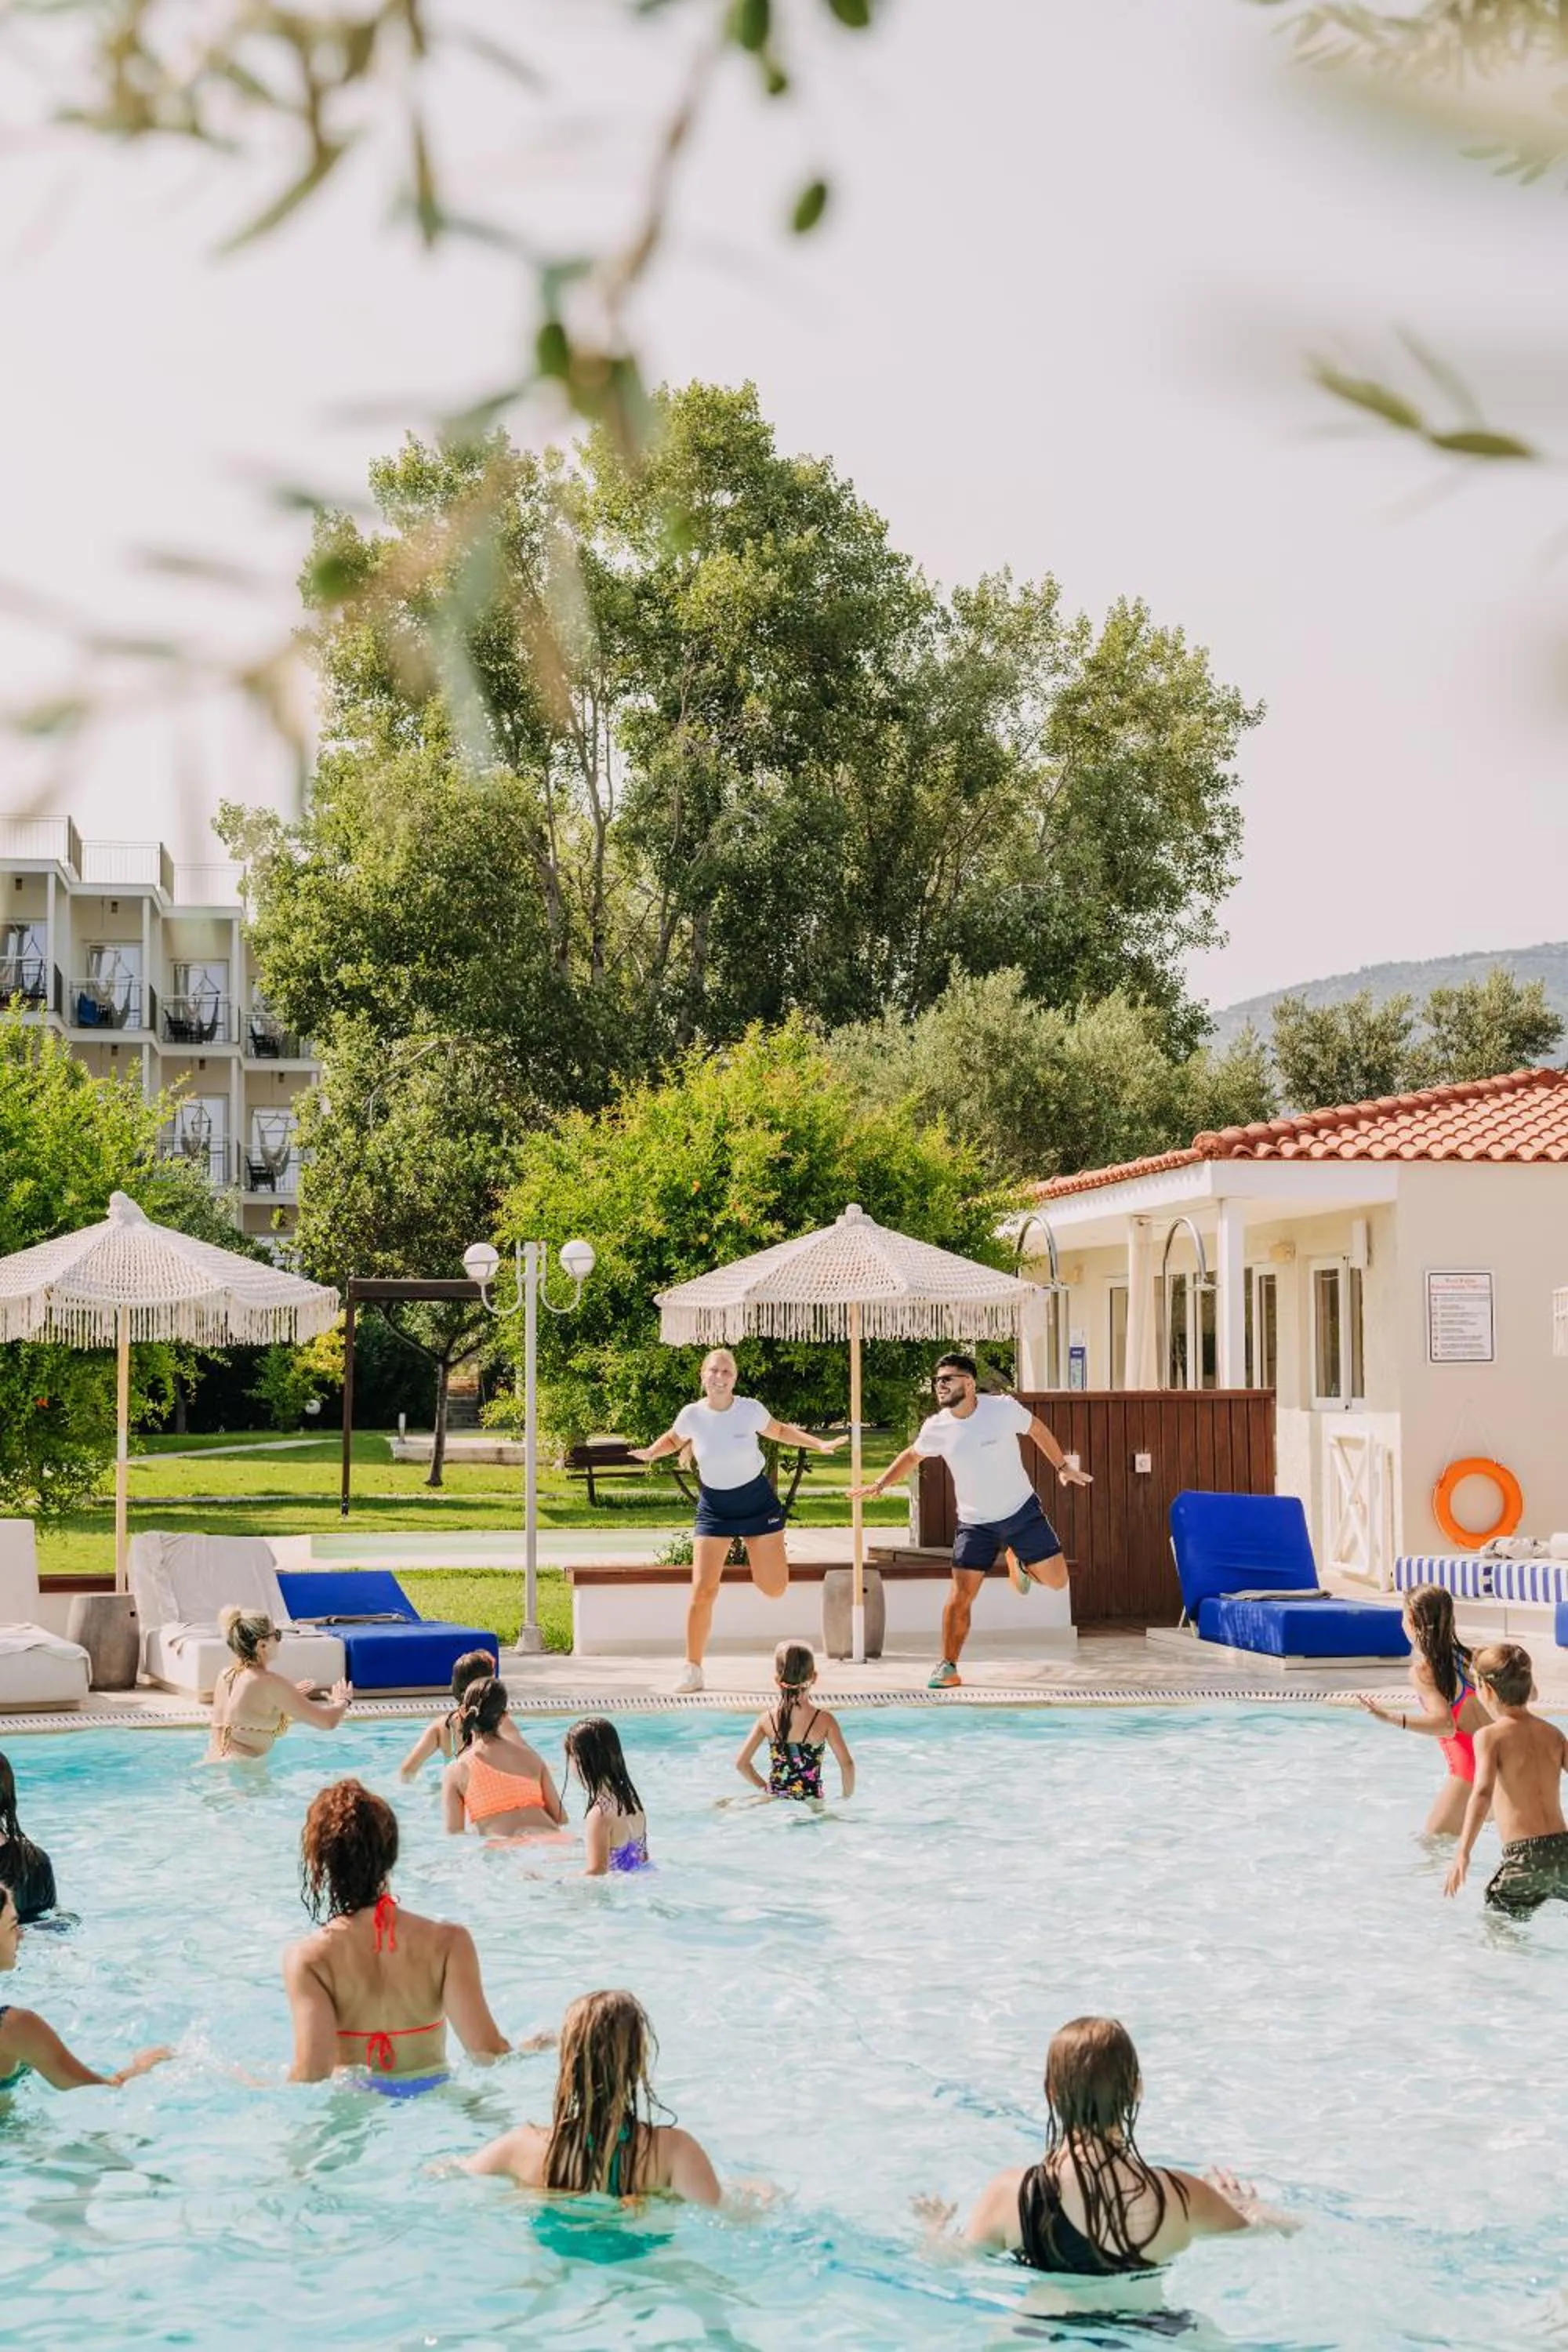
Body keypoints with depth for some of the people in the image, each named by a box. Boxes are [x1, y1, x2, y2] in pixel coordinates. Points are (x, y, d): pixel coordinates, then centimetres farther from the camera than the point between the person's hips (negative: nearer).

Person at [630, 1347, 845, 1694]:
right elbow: (673, 1440, 10)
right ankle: (693, 1670, 3)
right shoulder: (692, 1415, -11)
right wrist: (651, 1453, -9)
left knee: (775, 1589, 3)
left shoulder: (750, 1410, -11)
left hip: (756, 1499, 0)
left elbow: (780, 1431, 8)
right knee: (703, 1591, -10)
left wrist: (819, 1444, 2)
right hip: (714, 1506, 0)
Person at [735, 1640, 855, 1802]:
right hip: (811, 1802, -2)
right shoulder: (824, 1720, -6)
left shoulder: (767, 1720, 0)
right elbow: (847, 1764, -9)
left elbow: (741, 1763, 0)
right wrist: (847, 1799, 5)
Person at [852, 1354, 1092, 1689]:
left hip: (1022, 1511, 0)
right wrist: (879, 1485, 4)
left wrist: (1062, 1466, 7)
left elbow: (1036, 1429, 4)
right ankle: (948, 1667, 6)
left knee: (1056, 1580, -3)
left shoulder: (1004, 1408, -16)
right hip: (975, 1522, 1)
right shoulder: (936, 1428, -9)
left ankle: (1016, 1560, 29)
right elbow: (912, 1455, 11)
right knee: (961, 1596, -8)